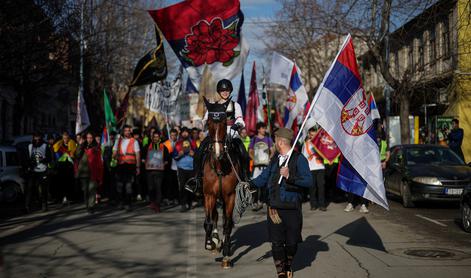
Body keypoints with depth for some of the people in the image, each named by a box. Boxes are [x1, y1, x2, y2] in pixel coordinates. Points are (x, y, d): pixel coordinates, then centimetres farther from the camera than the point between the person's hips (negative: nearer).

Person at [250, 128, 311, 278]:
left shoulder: (299, 159, -6)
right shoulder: (275, 159, 13)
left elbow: (308, 181, -17)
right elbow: (264, 178, 22)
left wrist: (290, 176, -28)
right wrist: (250, 183, 7)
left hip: (292, 208, -4)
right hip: (274, 208, 4)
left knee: (292, 242, 8)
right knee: (276, 242, 0)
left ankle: (288, 264, 35)